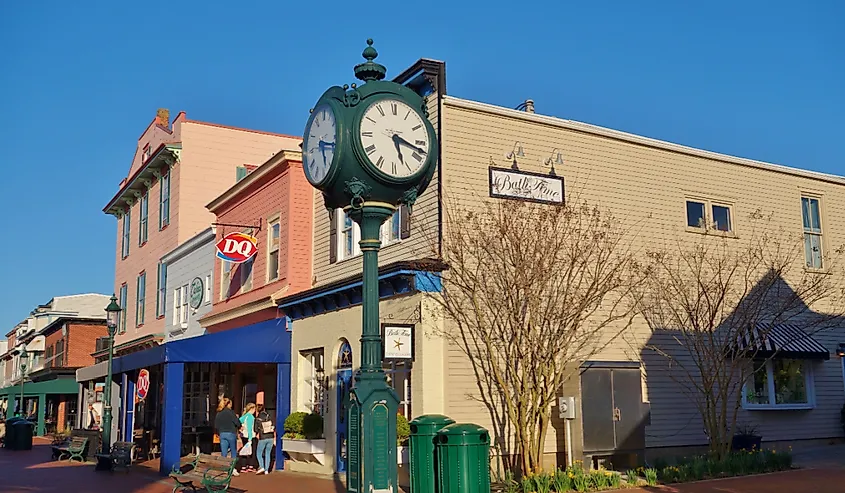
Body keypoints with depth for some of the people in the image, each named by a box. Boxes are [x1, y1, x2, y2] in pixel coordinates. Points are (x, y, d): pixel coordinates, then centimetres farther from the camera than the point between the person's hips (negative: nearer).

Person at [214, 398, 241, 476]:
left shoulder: (218, 413, 8)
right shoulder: (230, 412, -8)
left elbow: (216, 426, 10)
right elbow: (238, 423, -11)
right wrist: (237, 418, 10)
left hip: (222, 434, 4)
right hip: (231, 433, -4)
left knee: (223, 453, 5)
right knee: (234, 452, 10)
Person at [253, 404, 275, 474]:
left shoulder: (257, 419, -5)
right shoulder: (269, 416, 3)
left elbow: (256, 431, -2)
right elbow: (274, 428, 5)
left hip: (262, 438, -3)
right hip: (271, 438, 3)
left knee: (259, 453, 12)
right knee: (267, 453, 12)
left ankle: (261, 467, -5)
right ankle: (266, 470, 9)